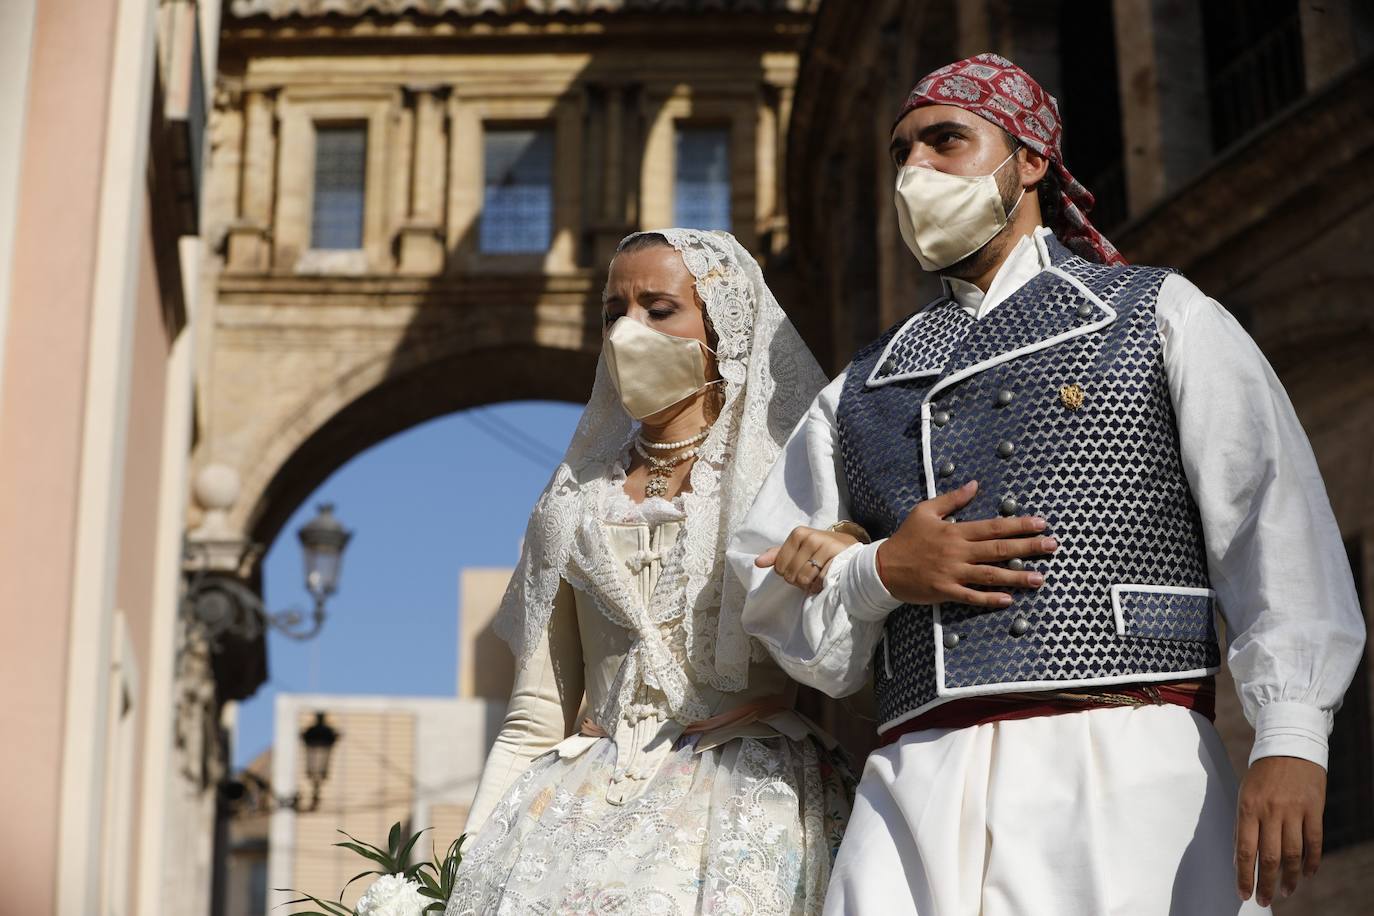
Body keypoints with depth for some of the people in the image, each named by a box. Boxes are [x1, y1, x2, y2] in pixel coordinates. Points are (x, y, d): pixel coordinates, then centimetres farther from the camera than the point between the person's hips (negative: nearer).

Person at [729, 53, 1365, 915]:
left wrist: (1291, 742, -14)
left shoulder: (1164, 319, 13)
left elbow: (1278, 530, 0)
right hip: (920, 787, 3)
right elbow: (771, 604, 20)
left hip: (1130, 764, -2)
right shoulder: (860, 394, 23)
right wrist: (880, 573, -2)